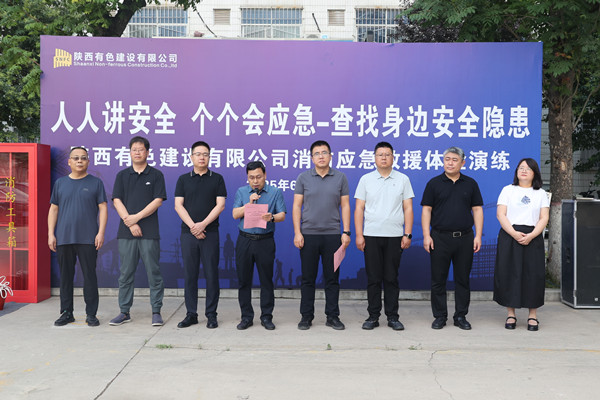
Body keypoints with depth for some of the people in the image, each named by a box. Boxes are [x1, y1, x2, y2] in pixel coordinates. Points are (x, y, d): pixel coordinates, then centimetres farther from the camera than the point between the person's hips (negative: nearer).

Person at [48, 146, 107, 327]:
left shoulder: (95, 183, 5)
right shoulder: (60, 183, 12)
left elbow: (103, 209, 2)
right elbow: (53, 210, 13)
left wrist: (101, 232, -8)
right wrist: (51, 234, 4)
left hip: (88, 239, -2)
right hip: (63, 238, 3)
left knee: (89, 276, -1)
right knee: (65, 276, 7)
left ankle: (91, 314, 7)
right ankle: (66, 313, 17)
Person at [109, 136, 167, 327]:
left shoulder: (156, 175, 6)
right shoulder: (122, 175, 12)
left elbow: (158, 200, -3)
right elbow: (117, 201, 3)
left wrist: (137, 217, -11)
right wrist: (130, 223, -8)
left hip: (149, 232, -2)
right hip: (126, 232, 2)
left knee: (153, 272, -1)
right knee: (126, 273, 6)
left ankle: (156, 311, 6)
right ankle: (124, 312, 14)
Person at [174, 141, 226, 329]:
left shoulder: (217, 178, 6)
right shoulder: (183, 179, 10)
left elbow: (220, 204, -2)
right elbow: (178, 205, 2)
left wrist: (203, 224, -12)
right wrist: (192, 226, -10)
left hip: (210, 233, -1)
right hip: (188, 233, 1)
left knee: (211, 274, 0)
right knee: (190, 274, 4)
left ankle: (211, 314, 9)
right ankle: (191, 314, 13)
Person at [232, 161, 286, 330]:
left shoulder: (275, 192, 5)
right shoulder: (241, 192, 10)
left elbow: (282, 215, -3)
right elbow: (235, 214, 2)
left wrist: (272, 217, -24)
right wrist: (250, 203, -12)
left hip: (265, 241, -2)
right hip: (244, 240, 2)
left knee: (266, 280, 2)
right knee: (244, 280, 4)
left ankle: (266, 317, 12)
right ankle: (246, 316, 15)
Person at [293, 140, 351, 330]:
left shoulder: (340, 177, 6)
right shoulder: (303, 178, 4)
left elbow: (345, 206, 6)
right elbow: (297, 206, 4)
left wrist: (346, 232, -2)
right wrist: (297, 233, -5)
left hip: (333, 235, 1)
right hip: (309, 234, 0)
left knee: (332, 278, 5)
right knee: (308, 278, 5)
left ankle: (332, 316, 15)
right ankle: (306, 316, 14)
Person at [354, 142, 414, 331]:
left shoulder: (403, 179, 6)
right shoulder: (366, 179, 6)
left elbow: (408, 209, 4)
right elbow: (359, 209, 4)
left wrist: (408, 234, -4)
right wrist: (358, 235, -3)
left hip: (394, 236, 0)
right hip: (371, 236, 0)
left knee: (391, 278, 4)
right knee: (373, 278, 4)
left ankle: (392, 317, 13)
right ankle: (373, 316, 13)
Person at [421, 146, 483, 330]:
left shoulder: (470, 184, 9)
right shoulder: (434, 183, 4)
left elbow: (477, 210, 8)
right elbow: (426, 210, 1)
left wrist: (478, 235, -1)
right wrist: (426, 235, -7)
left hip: (464, 238, 1)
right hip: (440, 237, -1)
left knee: (462, 279, 6)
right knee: (438, 279, 3)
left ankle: (461, 316, 17)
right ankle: (440, 316, 13)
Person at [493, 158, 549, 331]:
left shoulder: (541, 193, 12)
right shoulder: (508, 190, 9)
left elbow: (544, 218, 3)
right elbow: (501, 214, -1)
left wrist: (531, 236, -13)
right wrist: (514, 233, -15)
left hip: (533, 238, 1)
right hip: (509, 236, -1)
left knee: (533, 275, -2)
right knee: (509, 274, -3)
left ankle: (533, 315, 9)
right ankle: (511, 314, 7)